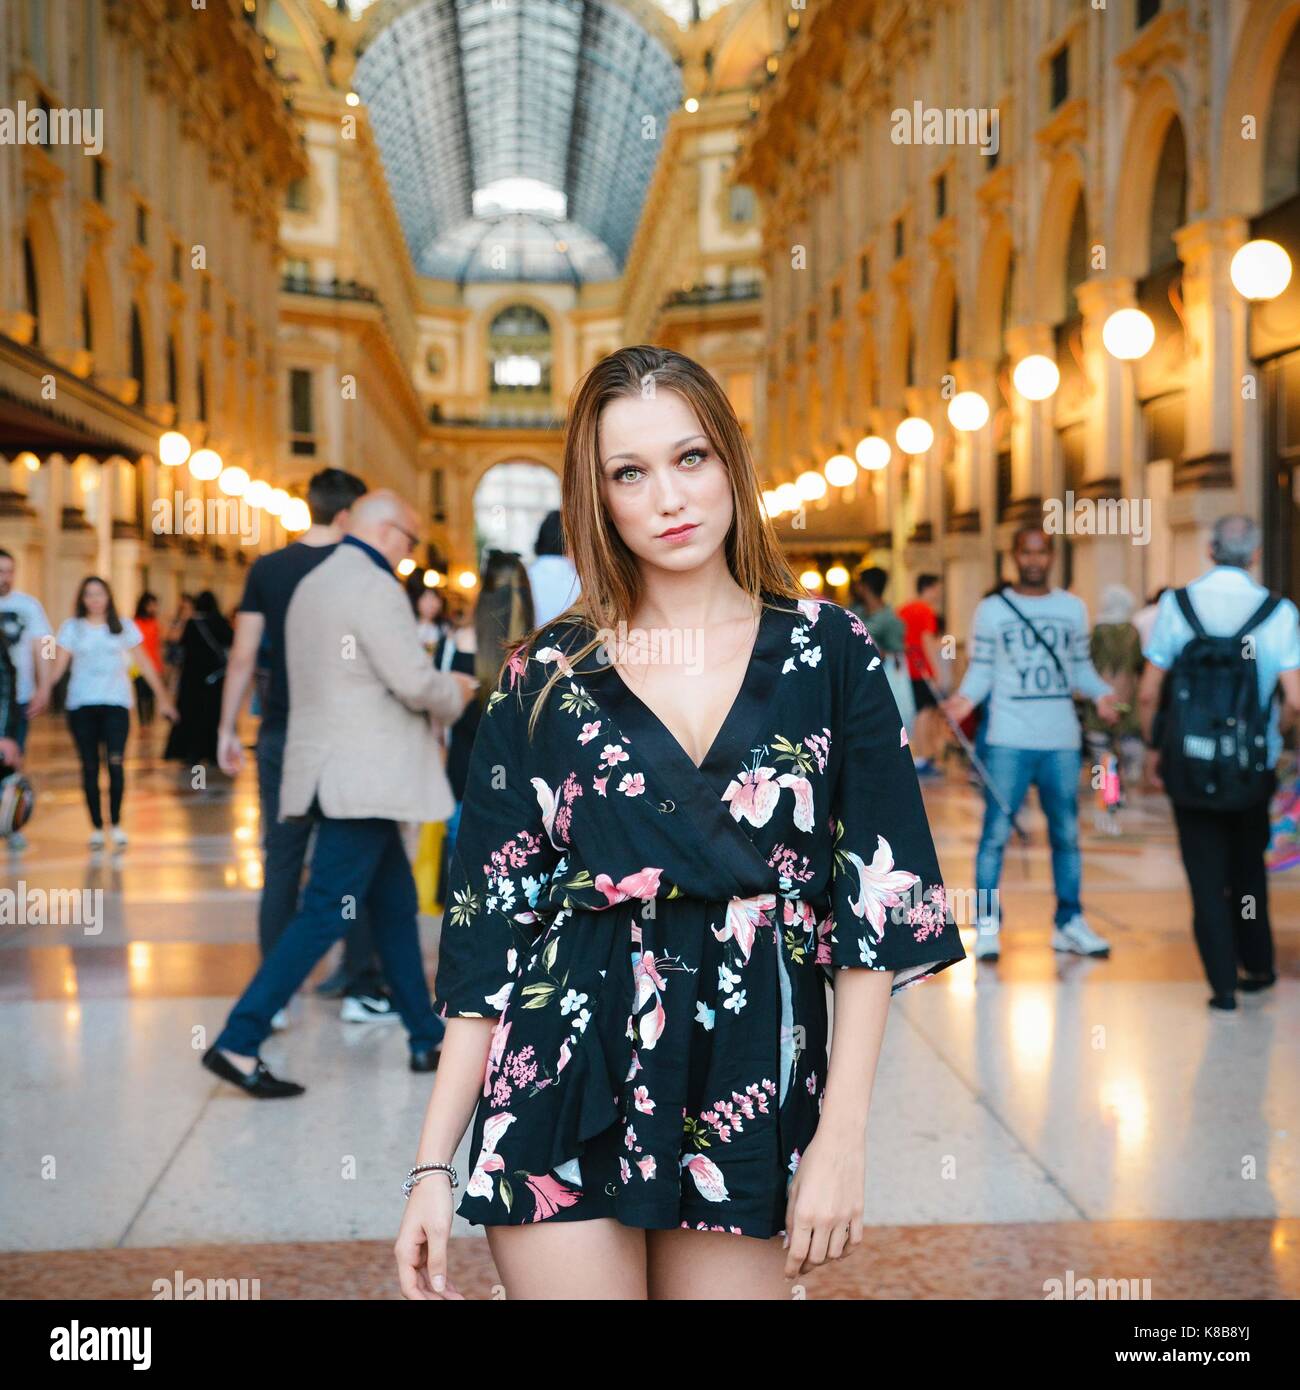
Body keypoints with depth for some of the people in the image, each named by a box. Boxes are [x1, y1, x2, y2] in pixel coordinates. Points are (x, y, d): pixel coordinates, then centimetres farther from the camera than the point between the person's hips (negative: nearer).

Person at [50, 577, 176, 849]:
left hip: (116, 703, -1)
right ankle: (97, 827, 9)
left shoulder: (124, 627, 8)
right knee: (90, 767, 1)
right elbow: (58, 665, 0)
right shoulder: (72, 627, 7)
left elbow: (143, 663, 10)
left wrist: (162, 696, 7)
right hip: (81, 704, 1)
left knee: (115, 762, -13)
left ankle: (116, 824, 1)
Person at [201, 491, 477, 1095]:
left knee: (395, 905, 15)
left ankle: (427, 1039, 21)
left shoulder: (312, 584, 18)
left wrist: (439, 686, 20)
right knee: (325, 913, -8)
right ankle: (238, 1043, -7)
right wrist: (456, 692, 4)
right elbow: (415, 682, -18)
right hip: (361, 777, -10)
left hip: (333, 768, 10)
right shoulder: (375, 588, -13)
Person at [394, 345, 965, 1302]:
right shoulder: (547, 677, 1)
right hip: (568, 1094, 0)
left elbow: (877, 898, -1)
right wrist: (433, 1167, -2)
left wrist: (842, 1137, -7)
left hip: (748, 1098, 0)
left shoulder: (827, 652, 0)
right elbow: (487, 928, 2)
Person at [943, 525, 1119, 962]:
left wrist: (1102, 693, -5)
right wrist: (965, 698, -16)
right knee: (996, 832, -3)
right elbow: (981, 670, 2)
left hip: (1062, 742, 3)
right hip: (1008, 741, -3)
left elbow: (1080, 667, 13)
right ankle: (986, 925, 5)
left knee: (1066, 834, 10)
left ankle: (1069, 923, 20)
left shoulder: (1073, 608, 11)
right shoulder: (991, 610, 3)